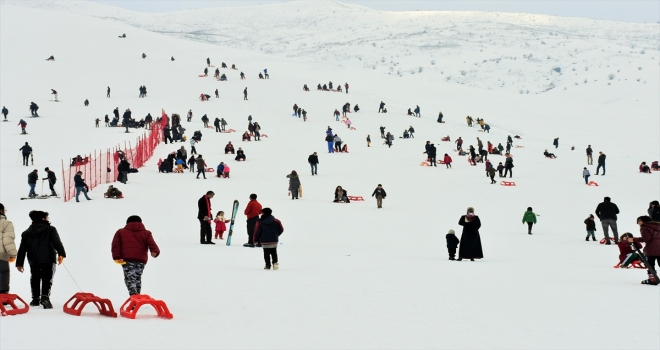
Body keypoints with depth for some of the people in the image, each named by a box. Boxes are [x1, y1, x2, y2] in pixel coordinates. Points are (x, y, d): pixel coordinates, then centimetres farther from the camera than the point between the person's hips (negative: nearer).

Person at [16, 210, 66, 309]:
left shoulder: (26, 233, 15)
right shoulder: (50, 229, 3)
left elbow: (22, 249, 13)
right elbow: (57, 242, -13)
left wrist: (19, 263, 14)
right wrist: (61, 254, -19)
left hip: (33, 261, 3)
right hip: (48, 260, -3)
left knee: (35, 279, 18)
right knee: (47, 279, -4)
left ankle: (35, 299, 20)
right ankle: (45, 296, -24)